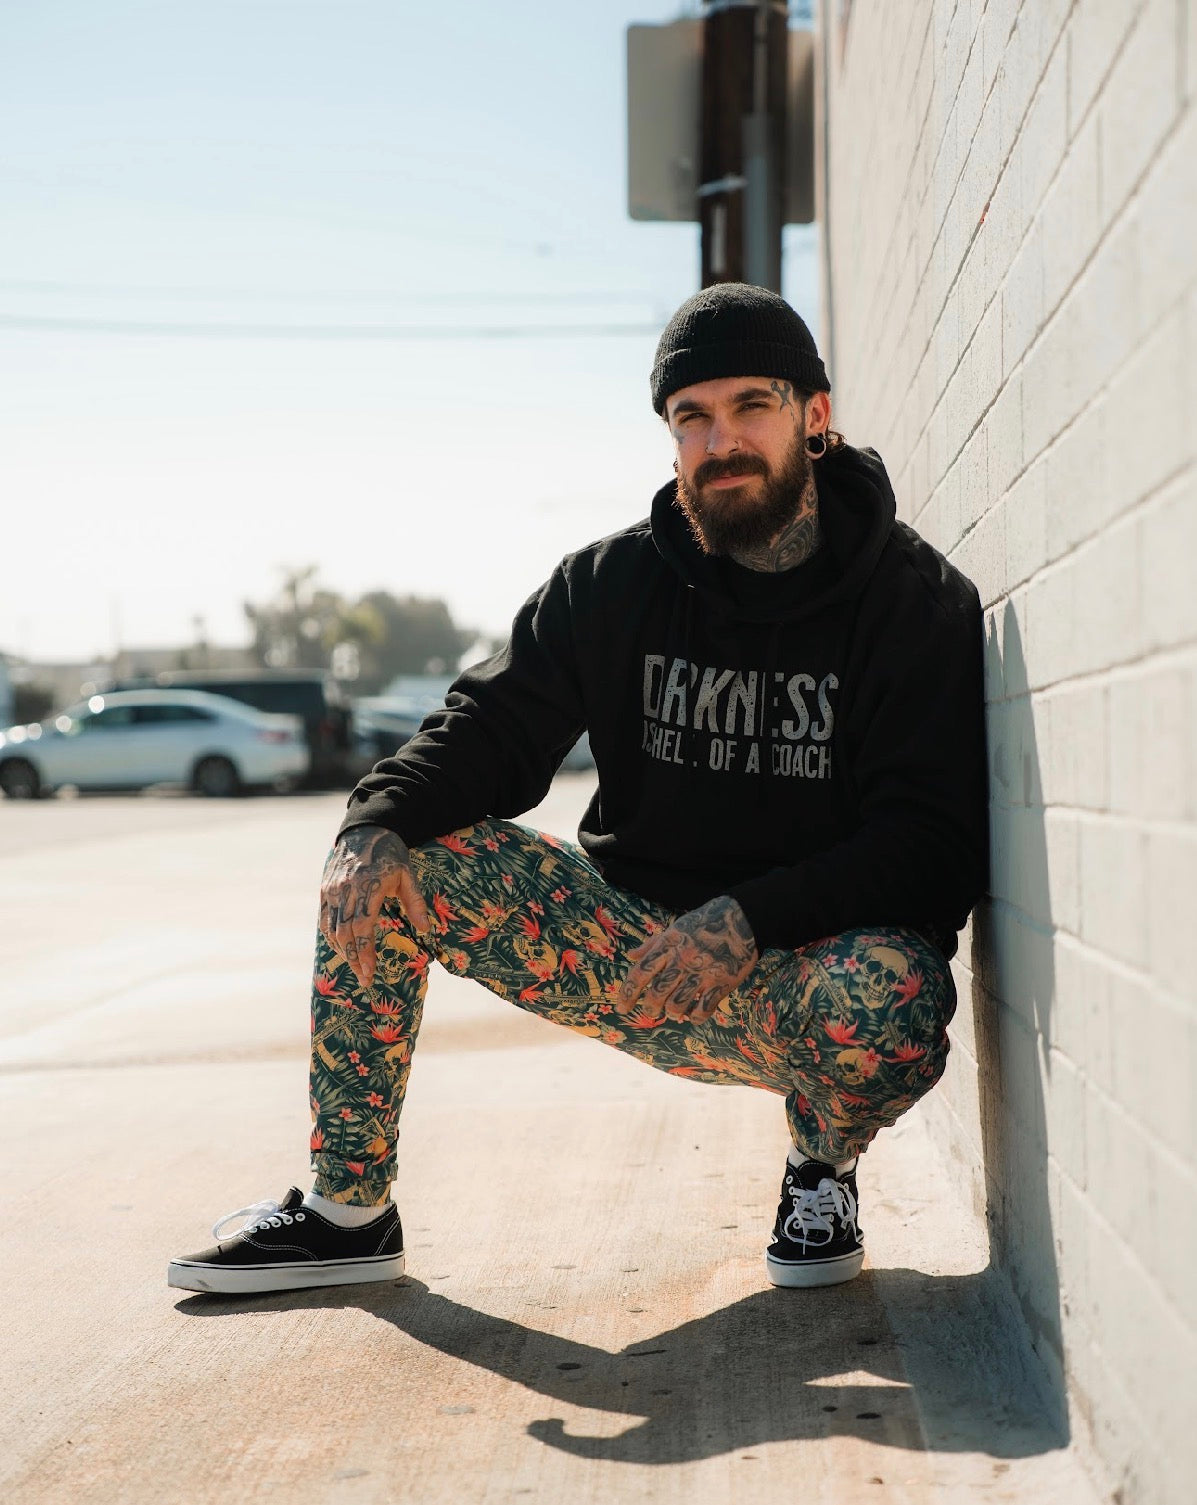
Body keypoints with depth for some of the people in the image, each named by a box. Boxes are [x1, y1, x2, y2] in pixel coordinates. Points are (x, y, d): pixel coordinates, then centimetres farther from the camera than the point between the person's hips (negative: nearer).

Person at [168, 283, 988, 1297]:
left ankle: (822, 1166, -2)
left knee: (889, 997, -40)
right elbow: (495, 725, 5)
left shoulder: (919, 601, -8)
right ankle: (346, 1212, 1)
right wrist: (380, 821, -17)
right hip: (640, 953, 4)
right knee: (381, 861, -9)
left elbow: (934, 842, -15)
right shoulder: (614, 584, 4)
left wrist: (748, 920, -28)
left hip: (808, 964, -4)